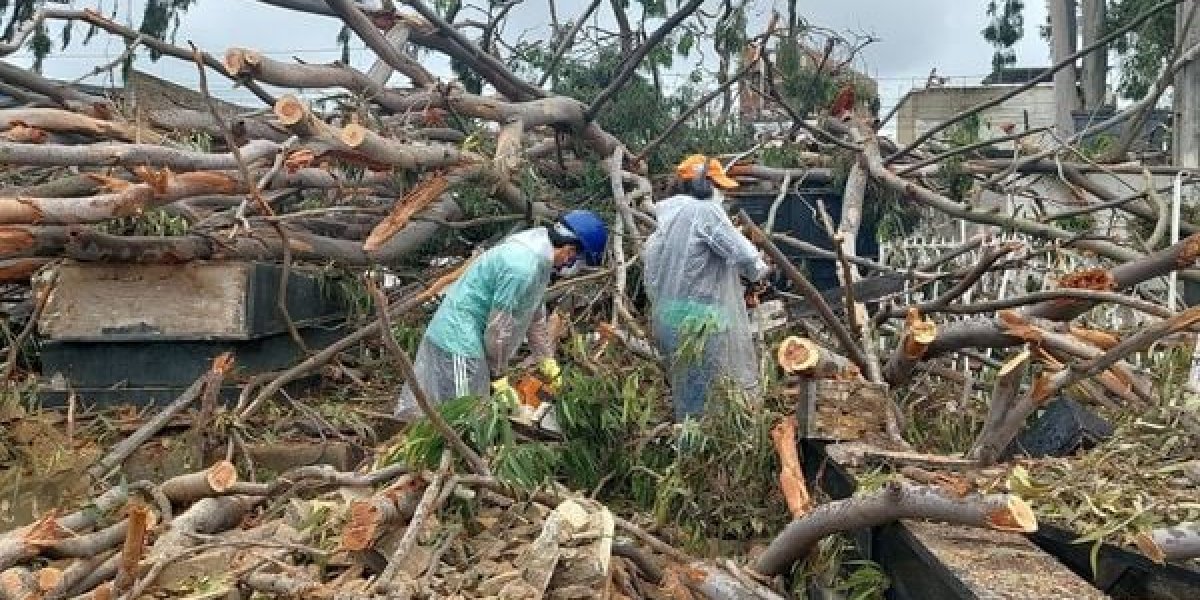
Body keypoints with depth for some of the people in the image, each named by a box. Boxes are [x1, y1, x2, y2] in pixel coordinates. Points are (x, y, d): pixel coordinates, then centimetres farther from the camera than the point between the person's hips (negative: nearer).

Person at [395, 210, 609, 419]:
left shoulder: (539, 259, 6)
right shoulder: (522, 267, -26)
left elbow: (535, 318, 16)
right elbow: (499, 327, -21)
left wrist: (550, 368, 18)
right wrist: (498, 376, -9)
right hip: (459, 342, -10)